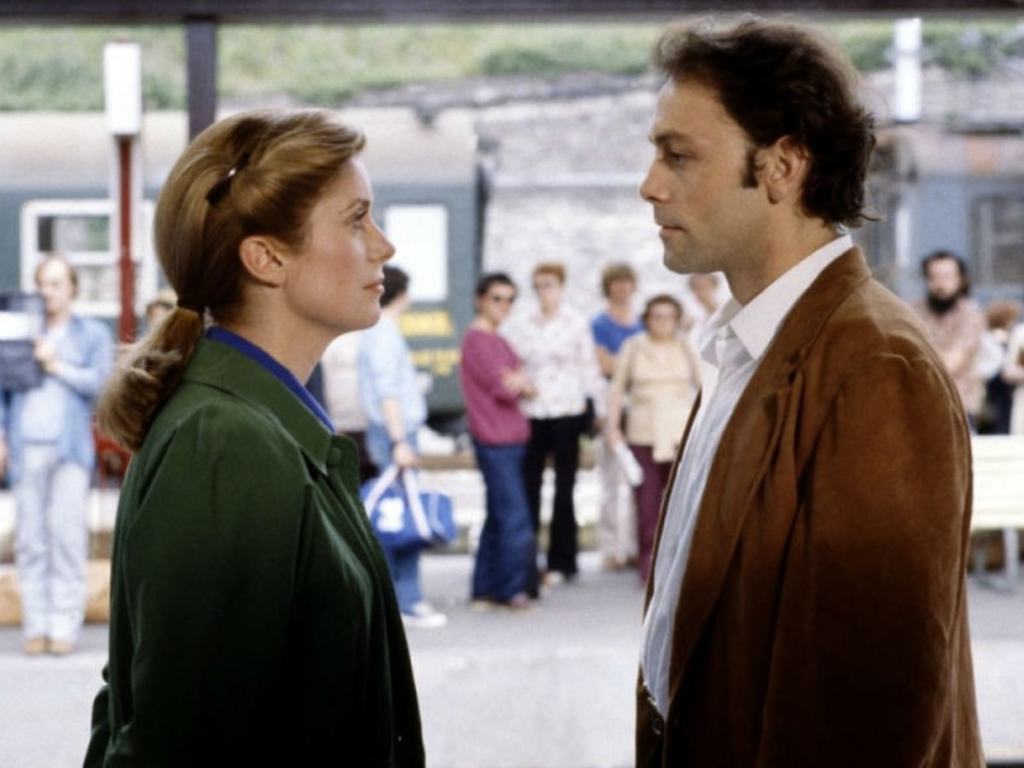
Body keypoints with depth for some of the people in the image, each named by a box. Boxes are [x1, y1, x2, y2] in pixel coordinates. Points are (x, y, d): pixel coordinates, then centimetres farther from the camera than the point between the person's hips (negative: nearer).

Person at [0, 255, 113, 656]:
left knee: (66, 533, -9)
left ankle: (65, 626, -7)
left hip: (69, 446, -2)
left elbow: (100, 383, -1)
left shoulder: (94, 334, 11)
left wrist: (57, 367, -5)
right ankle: (36, 627, 3)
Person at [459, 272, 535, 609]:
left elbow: (515, 385, 12)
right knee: (514, 516, -9)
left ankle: (486, 590, 17)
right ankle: (512, 589, -3)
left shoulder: (497, 340, 18)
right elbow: (503, 388, -16)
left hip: (511, 438, 10)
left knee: (498, 517, 12)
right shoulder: (476, 339, -11)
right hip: (495, 440, -10)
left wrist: (520, 383, -10)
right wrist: (519, 383, 4)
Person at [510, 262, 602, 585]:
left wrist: (599, 408, 2)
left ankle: (561, 562, 8)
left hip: (567, 412, -2)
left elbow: (589, 366, 4)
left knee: (564, 486, 1)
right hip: (530, 412, 2)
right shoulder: (523, 326, 9)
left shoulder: (576, 324, 3)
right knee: (528, 483, 1)